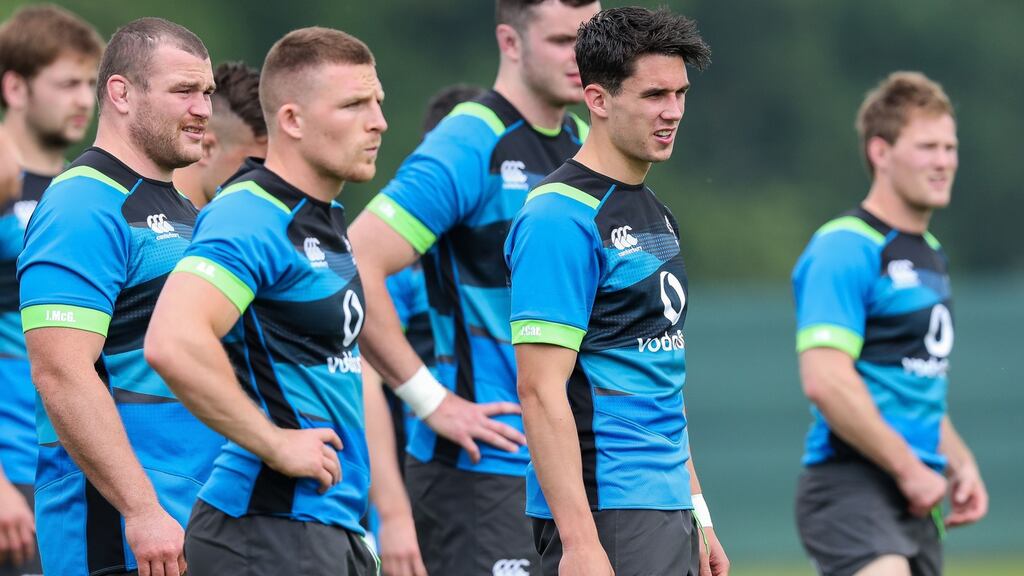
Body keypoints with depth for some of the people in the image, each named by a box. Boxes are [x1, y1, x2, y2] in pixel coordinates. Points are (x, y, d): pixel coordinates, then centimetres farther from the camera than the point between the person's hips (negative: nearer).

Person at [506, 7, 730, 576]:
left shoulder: (656, 214, 17)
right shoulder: (561, 218, -13)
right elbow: (540, 391, -19)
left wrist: (696, 517, 19)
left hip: (665, 512, 9)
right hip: (605, 516, -9)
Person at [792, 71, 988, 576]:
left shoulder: (930, 254, 20)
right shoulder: (844, 250, -10)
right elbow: (825, 381, -21)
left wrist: (959, 463, 15)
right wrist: (910, 470, -16)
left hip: (912, 497, 9)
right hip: (850, 483, -9)